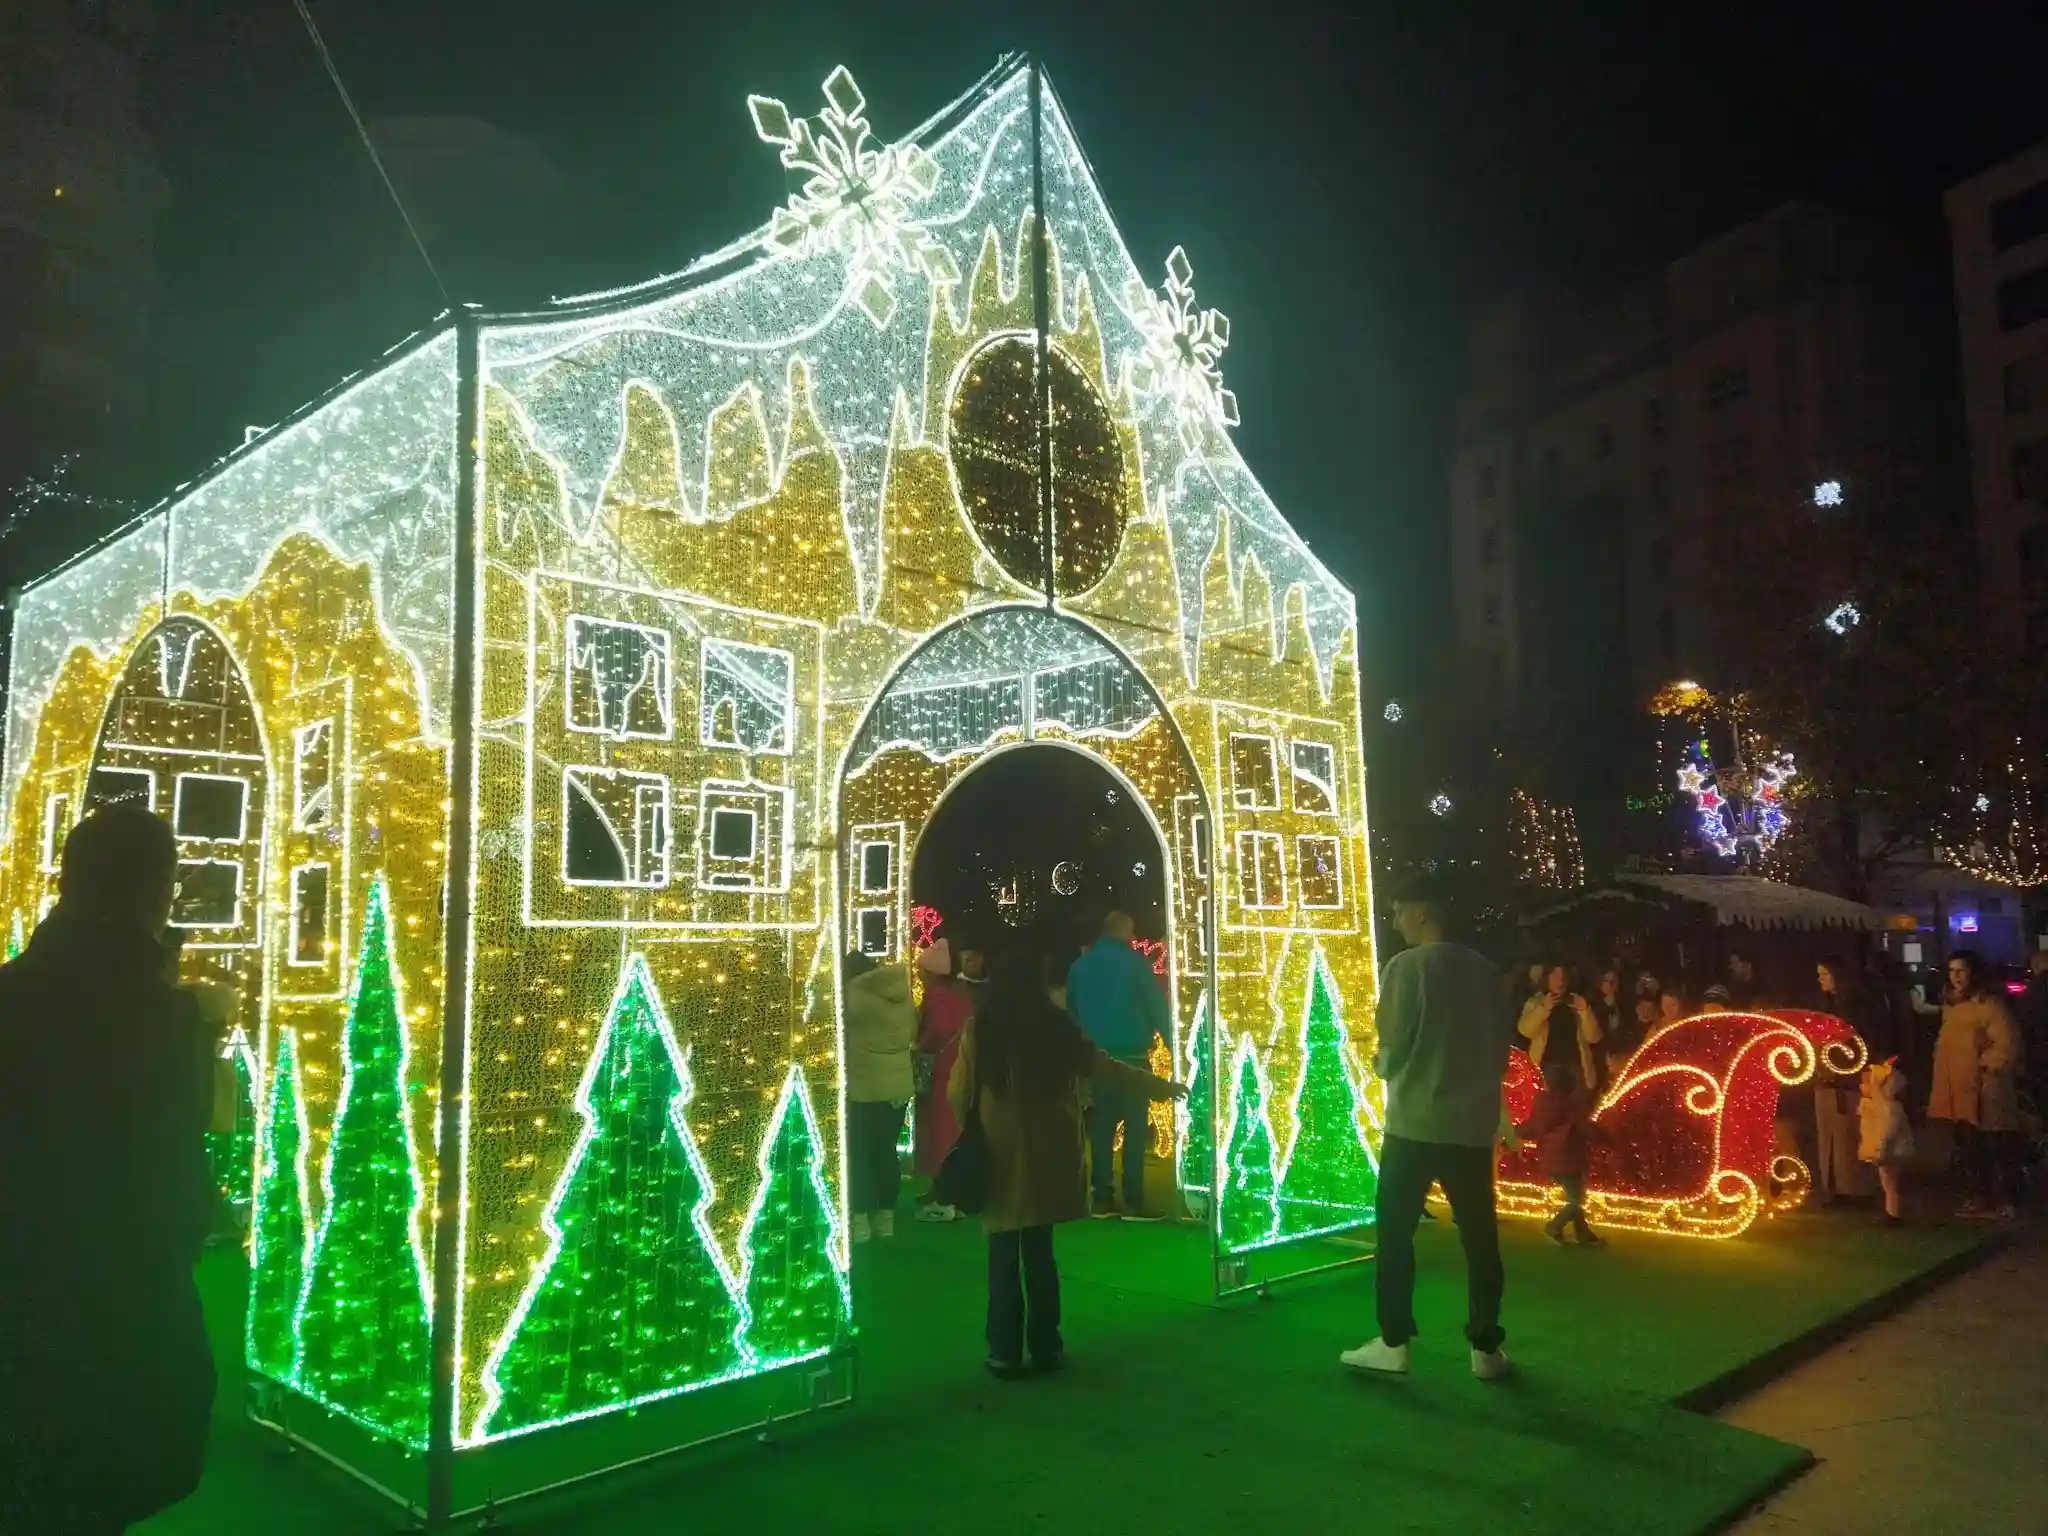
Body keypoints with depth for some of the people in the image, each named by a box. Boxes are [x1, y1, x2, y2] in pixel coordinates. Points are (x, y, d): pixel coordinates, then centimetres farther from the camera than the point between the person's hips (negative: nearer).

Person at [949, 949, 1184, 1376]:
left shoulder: (980, 1027, -7)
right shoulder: (1058, 1026, -3)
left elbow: (957, 1094, -1)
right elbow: (1107, 1070, 4)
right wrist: (1162, 1087, 17)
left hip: (999, 1156, -2)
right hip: (1047, 1156, 2)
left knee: (1004, 1256, 6)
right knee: (1040, 1251, 12)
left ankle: (1005, 1352, 9)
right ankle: (1047, 1346, 19)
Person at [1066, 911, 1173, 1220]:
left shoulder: (1080, 965, 9)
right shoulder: (1134, 961, -5)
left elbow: (1071, 1011, 15)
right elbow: (1157, 1005, -7)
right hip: (1131, 1055, -5)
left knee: (1100, 1128, 8)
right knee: (1135, 1128, -2)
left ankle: (1103, 1199, 8)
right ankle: (1133, 1201, -4)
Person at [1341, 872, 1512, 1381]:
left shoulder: (1406, 966, -10)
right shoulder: (1484, 969, 4)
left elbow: (1394, 1048, -10)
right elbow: (1501, 1048, 10)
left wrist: (1380, 1066, 11)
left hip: (1415, 1121, -4)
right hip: (1473, 1123, 4)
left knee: (1395, 1233, 7)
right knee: (1480, 1238, 10)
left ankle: (1393, 1343, 10)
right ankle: (1486, 1348, 15)